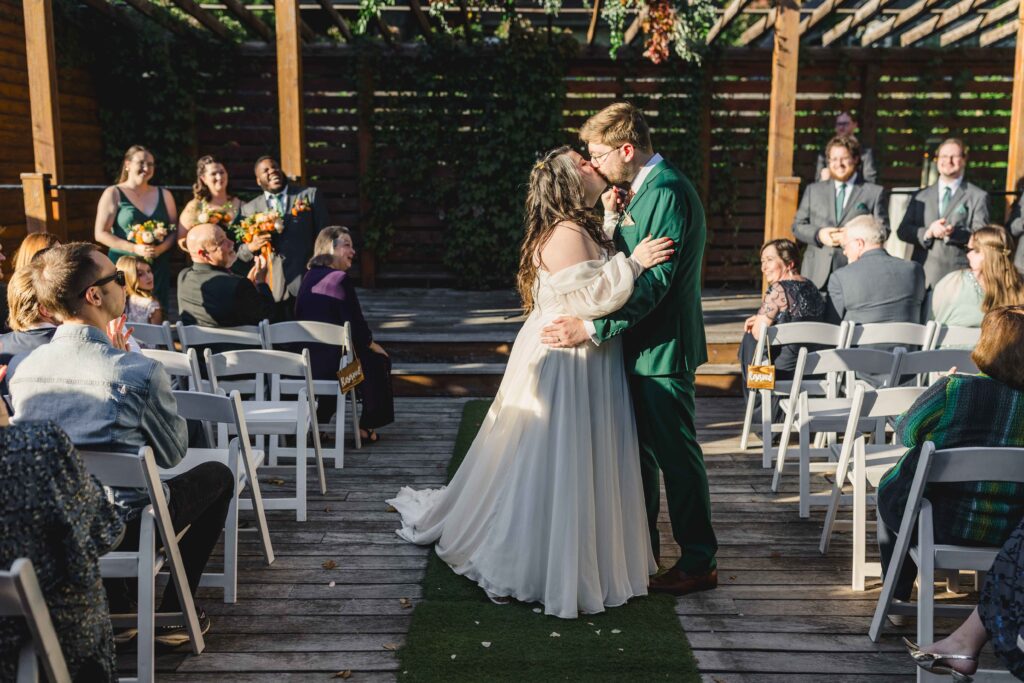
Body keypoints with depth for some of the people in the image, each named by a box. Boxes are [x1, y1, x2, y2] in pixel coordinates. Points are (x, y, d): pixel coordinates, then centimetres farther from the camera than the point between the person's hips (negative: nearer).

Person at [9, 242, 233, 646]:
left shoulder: (23, 370, -5)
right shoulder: (140, 370, -23)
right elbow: (173, 453, -8)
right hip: (126, 527, -6)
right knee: (217, 475, 19)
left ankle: (114, 611, 33)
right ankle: (173, 615, 20)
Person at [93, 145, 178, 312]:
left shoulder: (164, 195, 12)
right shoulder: (113, 194, 2)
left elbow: (174, 230, 11)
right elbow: (100, 234, -3)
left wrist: (160, 249, -10)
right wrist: (135, 248, -14)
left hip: (159, 266, 3)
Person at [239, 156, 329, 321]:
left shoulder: (311, 195, 9)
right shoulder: (249, 209, 14)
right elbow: (240, 254, 13)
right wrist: (250, 247, -10)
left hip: (307, 283, -1)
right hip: (272, 288, 1)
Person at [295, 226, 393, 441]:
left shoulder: (309, 277, 10)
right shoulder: (341, 279, -13)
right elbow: (355, 324, -15)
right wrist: (372, 344, 5)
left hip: (305, 360, 8)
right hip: (330, 361, -7)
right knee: (378, 360, 17)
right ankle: (367, 427, 19)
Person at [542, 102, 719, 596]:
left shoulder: (667, 193, -18)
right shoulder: (644, 190, 14)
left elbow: (653, 281, -24)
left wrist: (592, 327, -27)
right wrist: (611, 218, 0)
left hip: (663, 348, -10)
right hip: (640, 345, 10)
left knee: (676, 453, 0)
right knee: (640, 449, 17)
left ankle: (699, 562, 14)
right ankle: (641, 549, 32)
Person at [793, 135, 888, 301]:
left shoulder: (874, 192, 10)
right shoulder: (813, 190, 17)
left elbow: (883, 230, 4)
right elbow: (797, 225, 13)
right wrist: (818, 234, -7)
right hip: (817, 275, 2)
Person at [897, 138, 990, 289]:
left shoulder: (977, 196, 7)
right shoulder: (921, 196, 16)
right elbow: (903, 230, 9)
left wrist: (953, 233, -20)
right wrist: (928, 232, -11)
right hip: (922, 276, 3)